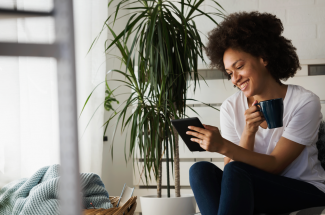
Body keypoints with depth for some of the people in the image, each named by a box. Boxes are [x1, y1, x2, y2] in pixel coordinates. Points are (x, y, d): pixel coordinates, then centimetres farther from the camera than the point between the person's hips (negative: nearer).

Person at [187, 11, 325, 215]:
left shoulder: (304, 102, -10)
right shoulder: (231, 107, 2)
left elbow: (275, 165, -15)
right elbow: (231, 164, -6)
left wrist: (223, 146, -26)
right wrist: (248, 133, -23)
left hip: (307, 193, -4)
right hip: (260, 195, 4)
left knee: (236, 171, -31)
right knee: (200, 170, -23)